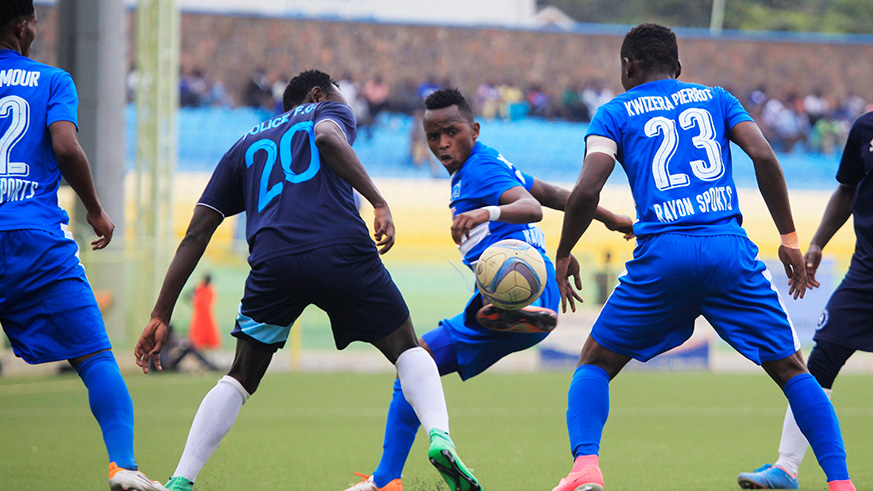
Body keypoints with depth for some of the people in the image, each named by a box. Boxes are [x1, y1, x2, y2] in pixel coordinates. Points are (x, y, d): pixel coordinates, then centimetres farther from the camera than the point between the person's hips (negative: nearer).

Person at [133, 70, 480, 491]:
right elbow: (328, 136, -4)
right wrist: (379, 203, -9)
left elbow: (197, 231, 24)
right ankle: (439, 436, -12)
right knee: (407, 350, 14)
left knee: (241, 379, 19)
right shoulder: (328, 111, 25)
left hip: (273, 262, 2)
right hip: (343, 250, -2)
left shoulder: (246, 145, 32)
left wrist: (161, 315, 22)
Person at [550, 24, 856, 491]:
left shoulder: (615, 113, 13)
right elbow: (764, 157, 4)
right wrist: (789, 238, 9)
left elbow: (586, 191, -1)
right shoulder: (714, 98, 20)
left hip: (662, 255, -1)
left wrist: (563, 256, 12)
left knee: (595, 364, 15)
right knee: (791, 369, 12)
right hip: (731, 250, 2)